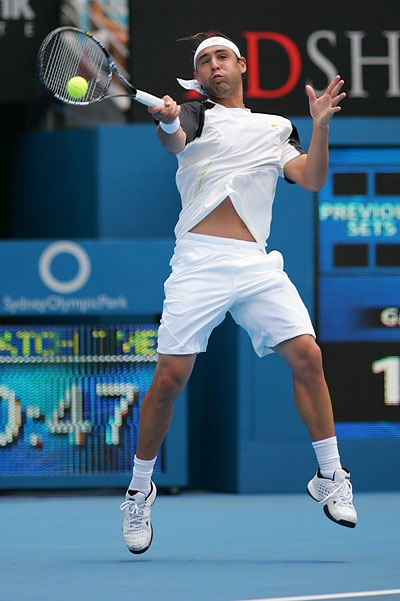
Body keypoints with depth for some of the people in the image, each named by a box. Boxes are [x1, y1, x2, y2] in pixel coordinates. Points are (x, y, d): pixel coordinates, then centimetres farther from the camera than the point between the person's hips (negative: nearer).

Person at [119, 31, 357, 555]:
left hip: (257, 263, 3)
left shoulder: (277, 128, 21)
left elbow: (311, 179, 9)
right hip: (200, 260, -3)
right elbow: (174, 142, -12)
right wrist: (167, 123, -36)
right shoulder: (197, 115, 11)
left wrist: (320, 126, -6)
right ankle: (139, 491, 10)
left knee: (307, 355, -12)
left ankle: (330, 477, 0)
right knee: (170, 377, -7)